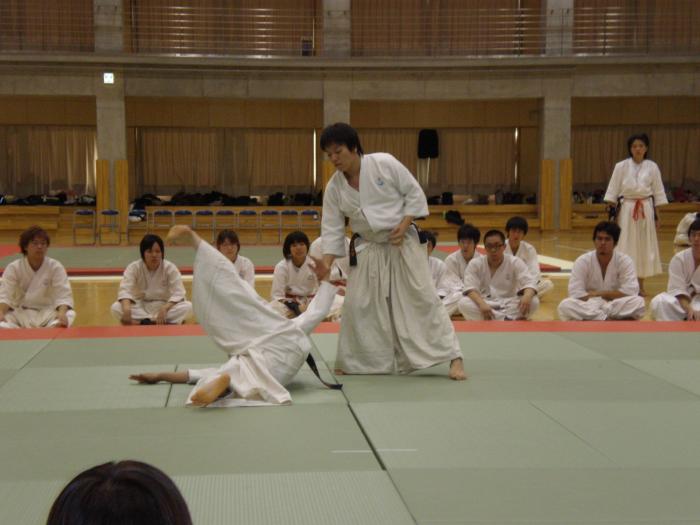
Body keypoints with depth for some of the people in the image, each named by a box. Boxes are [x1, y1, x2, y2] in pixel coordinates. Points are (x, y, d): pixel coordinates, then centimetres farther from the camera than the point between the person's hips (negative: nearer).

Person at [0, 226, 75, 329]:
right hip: (20, 313, 1)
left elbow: (63, 295, -14)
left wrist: (62, 313, -36)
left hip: (47, 313, 0)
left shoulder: (56, 267, -5)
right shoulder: (13, 268, -4)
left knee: (69, 315, -34)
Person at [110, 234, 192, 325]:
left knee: (188, 306, -29)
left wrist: (165, 309, -36)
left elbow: (178, 293, -18)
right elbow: (125, 290, -23)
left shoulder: (170, 268, -11)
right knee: (116, 308, -28)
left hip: (165, 306, -1)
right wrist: (126, 309, -45)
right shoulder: (133, 268, -11)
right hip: (141, 308, 1)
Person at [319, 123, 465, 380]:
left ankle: (454, 359, -1)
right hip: (368, 250, 3)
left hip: (402, 243, -3)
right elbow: (332, 228, -2)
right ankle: (350, 362, 20)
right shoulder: (334, 187, -5)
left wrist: (404, 225, -19)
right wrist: (325, 265, -11)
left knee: (423, 298, -6)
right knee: (357, 305, 2)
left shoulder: (384, 163, -15)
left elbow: (414, 193, -8)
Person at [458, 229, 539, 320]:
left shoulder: (515, 263, -2)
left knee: (533, 302, -27)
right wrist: (482, 304, -38)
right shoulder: (475, 264, -2)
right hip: (484, 304, 0)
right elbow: (470, 288, -16)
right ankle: (508, 320, -36)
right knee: (464, 304, -33)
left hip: (509, 305, 0)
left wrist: (527, 297, -40)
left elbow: (529, 282, -14)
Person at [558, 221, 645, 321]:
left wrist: (598, 293, -13)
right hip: (588, 308, 0)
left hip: (617, 309, 0)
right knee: (565, 306, -31)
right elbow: (576, 294, -14)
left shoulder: (625, 261, -6)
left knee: (638, 302, -30)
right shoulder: (582, 261, -7)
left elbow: (630, 291, -15)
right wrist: (612, 295, -16)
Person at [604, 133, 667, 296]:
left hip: (646, 210, 1)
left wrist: (657, 215, 3)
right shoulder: (621, 166, -1)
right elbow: (613, 191, 1)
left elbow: (658, 192, 6)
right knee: (626, 246, -2)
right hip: (626, 209, -1)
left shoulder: (652, 167, 2)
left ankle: (640, 285, 15)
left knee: (644, 245, 5)